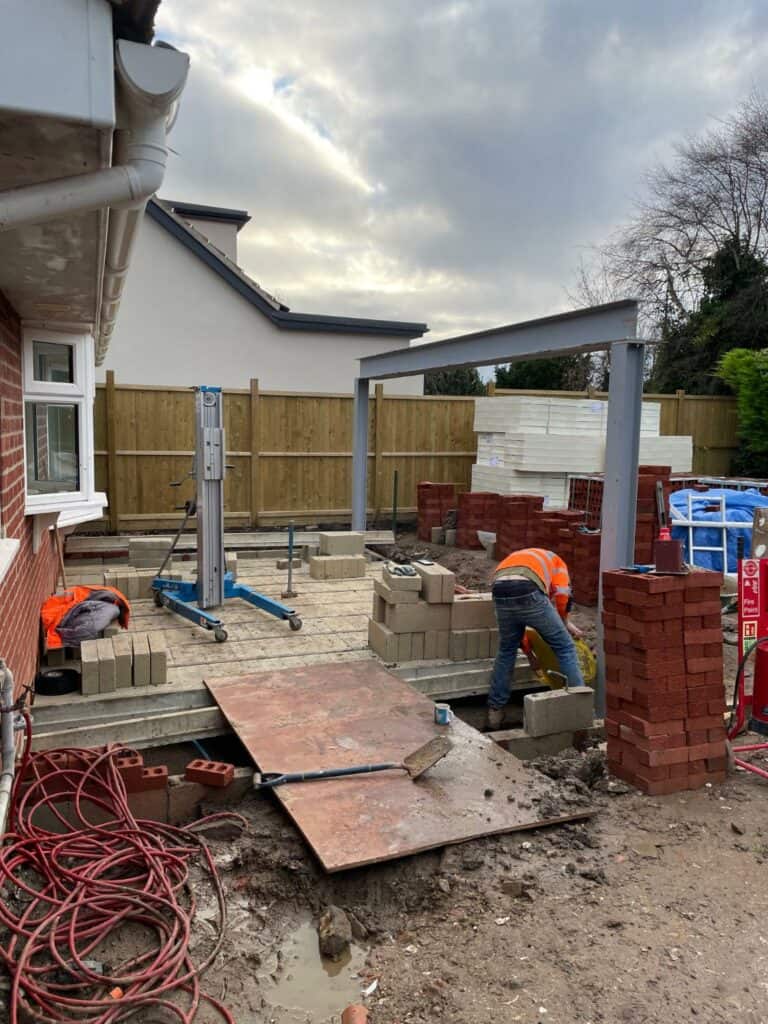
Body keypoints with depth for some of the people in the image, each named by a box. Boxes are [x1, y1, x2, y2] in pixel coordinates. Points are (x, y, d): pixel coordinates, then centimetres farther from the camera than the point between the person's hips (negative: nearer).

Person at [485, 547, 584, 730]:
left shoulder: (511, 560, 42)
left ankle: (495, 711, 32)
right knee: (564, 647, 14)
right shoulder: (554, 560, 33)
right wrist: (564, 622, 27)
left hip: (500, 593, 4)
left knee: (506, 651, 27)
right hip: (529, 593, -4)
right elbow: (562, 595, 10)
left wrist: (529, 654, 44)